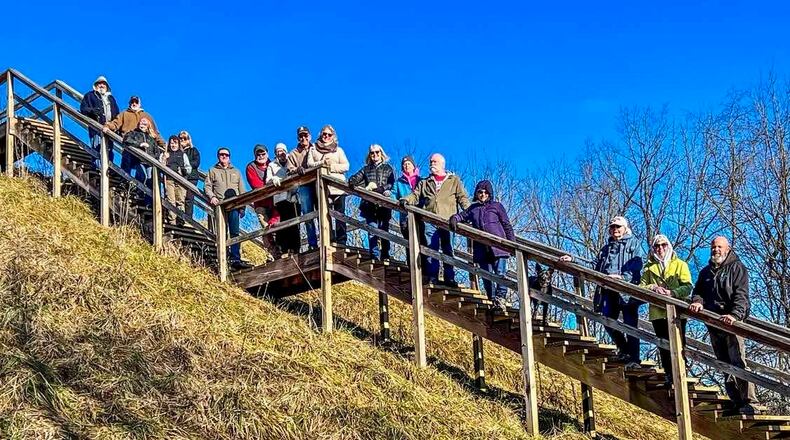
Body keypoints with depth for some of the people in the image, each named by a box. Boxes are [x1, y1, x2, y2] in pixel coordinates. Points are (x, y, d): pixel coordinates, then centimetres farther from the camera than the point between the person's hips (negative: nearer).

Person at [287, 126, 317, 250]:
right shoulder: (293, 154, 17)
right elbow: (289, 170, 7)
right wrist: (297, 170, -13)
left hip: (318, 184, 0)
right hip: (303, 186, 0)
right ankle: (312, 244, -3)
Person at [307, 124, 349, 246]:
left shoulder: (338, 150, 16)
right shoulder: (313, 149, 16)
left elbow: (345, 166, 5)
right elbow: (309, 164, 2)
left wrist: (331, 166, -9)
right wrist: (321, 163, -15)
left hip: (338, 188, 0)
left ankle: (341, 242, -1)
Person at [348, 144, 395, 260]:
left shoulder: (388, 168, 14)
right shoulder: (366, 169, 18)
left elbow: (391, 184, -1)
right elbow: (352, 180, 8)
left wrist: (379, 188, -16)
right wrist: (367, 186, -9)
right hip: (370, 204, 1)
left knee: (384, 230, -1)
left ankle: (385, 256, 3)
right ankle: (375, 256, -12)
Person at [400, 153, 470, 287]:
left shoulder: (454, 180, 14)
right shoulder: (425, 183, 21)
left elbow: (462, 197, 7)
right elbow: (415, 195, 13)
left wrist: (467, 210, -10)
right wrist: (406, 200, -9)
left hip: (447, 220, -1)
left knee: (447, 249, 1)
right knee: (431, 248, -6)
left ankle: (449, 277, 5)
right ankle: (432, 277, -3)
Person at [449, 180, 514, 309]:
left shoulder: (497, 206, 11)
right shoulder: (473, 208, 19)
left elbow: (507, 225, 10)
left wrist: (513, 243, 5)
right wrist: (454, 218, -9)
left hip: (498, 246, -3)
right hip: (481, 249, 3)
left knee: (500, 272, -16)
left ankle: (501, 297, -19)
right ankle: (492, 300, 4)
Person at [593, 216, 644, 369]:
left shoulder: (633, 243, 11)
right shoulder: (606, 248, 28)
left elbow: (636, 264, -5)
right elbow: (598, 267, 22)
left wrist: (623, 277, -20)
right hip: (609, 289, 5)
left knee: (630, 324, -9)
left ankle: (634, 359, -10)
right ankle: (623, 349, 16)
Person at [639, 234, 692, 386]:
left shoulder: (680, 264, 5)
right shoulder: (649, 267, 13)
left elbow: (687, 287, -4)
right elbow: (641, 286, 6)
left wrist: (672, 293, -21)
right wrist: (653, 288, -14)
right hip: (657, 312, 3)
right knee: (663, 346, 6)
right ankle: (668, 375, 13)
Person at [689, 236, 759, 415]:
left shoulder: (737, 268, 3)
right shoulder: (706, 272, 22)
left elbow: (741, 295, -9)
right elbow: (697, 291, 14)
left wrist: (735, 315, -26)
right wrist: (697, 301, -11)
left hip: (732, 322, -7)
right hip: (714, 324, 7)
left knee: (738, 362, -16)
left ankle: (750, 404, -18)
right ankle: (737, 403, 10)